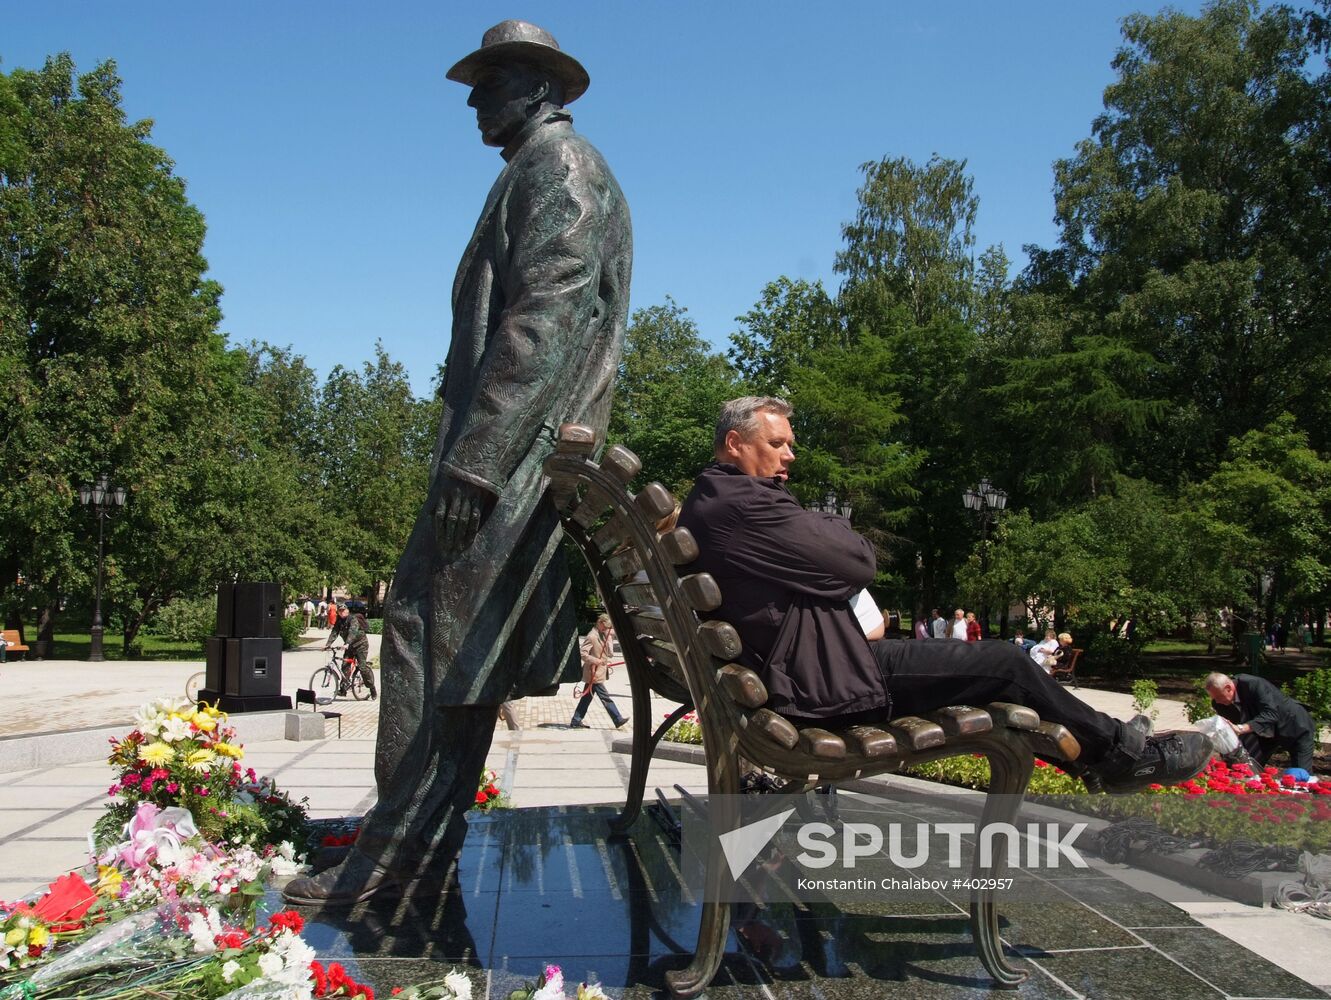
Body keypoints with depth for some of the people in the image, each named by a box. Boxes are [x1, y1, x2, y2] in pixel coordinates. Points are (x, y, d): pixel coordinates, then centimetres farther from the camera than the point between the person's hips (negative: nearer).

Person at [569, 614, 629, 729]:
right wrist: (596, 661, -25)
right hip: (594, 674, -10)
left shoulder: (603, 634, 13)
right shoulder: (591, 636, -17)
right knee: (605, 698, -3)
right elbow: (583, 654, -22)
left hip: (598, 673, 10)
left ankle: (576, 722, 17)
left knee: (587, 697, 12)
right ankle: (618, 720, 1)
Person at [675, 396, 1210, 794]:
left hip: (784, 676, 11)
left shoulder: (704, 506, 12)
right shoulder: (741, 502, -22)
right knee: (1004, 663, -1)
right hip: (822, 681, -11)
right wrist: (824, 524, 2)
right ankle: (1124, 753, 20)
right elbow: (858, 560, -17)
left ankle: (1107, 745, 31)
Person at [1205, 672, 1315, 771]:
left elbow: (1270, 714, -43)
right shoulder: (1220, 703, -15)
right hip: (1267, 732, 6)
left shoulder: (1254, 684, -35)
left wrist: (1240, 728, -54)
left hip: (1296, 727, -6)